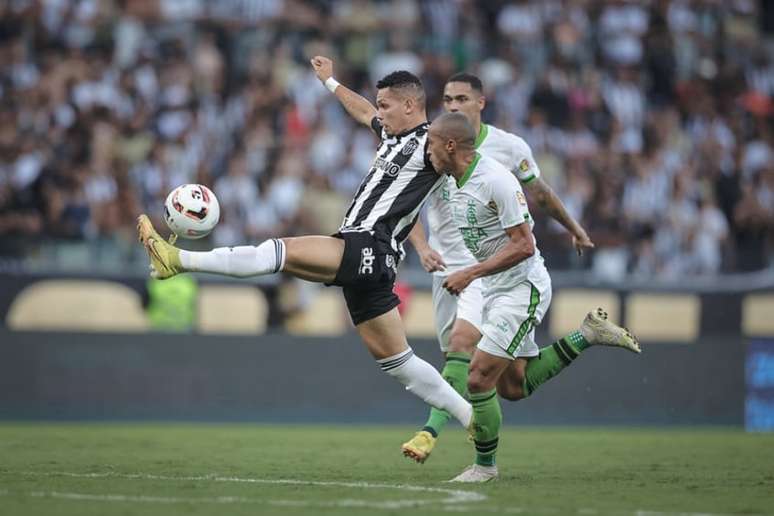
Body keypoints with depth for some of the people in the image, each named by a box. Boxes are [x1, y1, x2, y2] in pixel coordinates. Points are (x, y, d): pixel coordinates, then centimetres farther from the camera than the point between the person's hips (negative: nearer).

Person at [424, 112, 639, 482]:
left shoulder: (496, 180, -22)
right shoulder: (457, 183, 6)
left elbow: (523, 245, -23)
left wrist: (471, 273, -24)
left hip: (523, 287, -10)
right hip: (497, 289, 10)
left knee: (479, 378, -12)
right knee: (511, 385, 13)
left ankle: (485, 465, 4)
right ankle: (586, 335, 21)